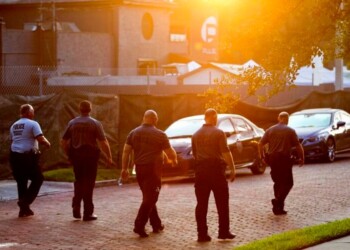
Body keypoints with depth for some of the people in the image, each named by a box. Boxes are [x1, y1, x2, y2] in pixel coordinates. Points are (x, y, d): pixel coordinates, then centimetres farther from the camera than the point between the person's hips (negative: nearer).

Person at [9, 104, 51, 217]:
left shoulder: (14, 126, 15)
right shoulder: (33, 124, -6)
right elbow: (41, 139, -15)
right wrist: (47, 143, 4)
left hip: (14, 156, 7)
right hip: (28, 156, -7)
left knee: (21, 181, 13)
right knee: (38, 178, 8)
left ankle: (24, 209, 15)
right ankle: (25, 201, -5)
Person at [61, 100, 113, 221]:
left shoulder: (72, 123, 5)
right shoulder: (95, 123, -6)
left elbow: (63, 142, 5)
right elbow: (103, 142, -13)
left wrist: (69, 154, 17)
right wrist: (109, 157, -5)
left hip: (76, 155, 3)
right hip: (90, 155, -3)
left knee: (79, 181, 20)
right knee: (88, 183, 4)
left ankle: (76, 206, 6)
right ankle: (88, 213, 7)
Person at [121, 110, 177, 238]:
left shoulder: (133, 133, 8)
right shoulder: (160, 135, -5)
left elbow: (126, 151, 4)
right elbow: (170, 152, -2)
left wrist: (124, 168, 8)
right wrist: (174, 160, 19)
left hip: (140, 168, 6)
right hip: (153, 169, -6)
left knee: (149, 197, 18)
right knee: (150, 198, -5)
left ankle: (156, 224, 24)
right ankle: (139, 225, -15)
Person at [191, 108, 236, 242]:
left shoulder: (196, 135, 10)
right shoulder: (219, 133, -8)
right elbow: (226, 152, -14)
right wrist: (232, 169, -10)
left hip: (201, 170, 5)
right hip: (216, 169, -4)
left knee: (201, 204, 4)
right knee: (222, 203, 5)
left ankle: (202, 234, 1)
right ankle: (224, 232, 6)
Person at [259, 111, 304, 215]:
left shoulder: (270, 130, 8)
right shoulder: (290, 131, -1)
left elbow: (261, 144, 3)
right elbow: (298, 146, -5)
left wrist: (262, 156, 14)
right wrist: (301, 158, 7)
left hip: (272, 159, 4)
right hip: (284, 159, -4)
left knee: (278, 182, 15)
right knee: (288, 183, 3)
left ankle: (279, 207, 12)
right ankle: (278, 201, -18)